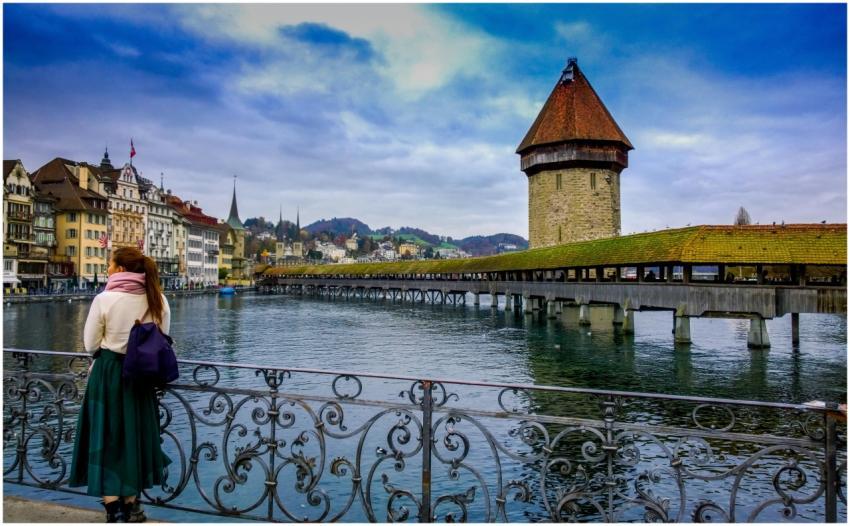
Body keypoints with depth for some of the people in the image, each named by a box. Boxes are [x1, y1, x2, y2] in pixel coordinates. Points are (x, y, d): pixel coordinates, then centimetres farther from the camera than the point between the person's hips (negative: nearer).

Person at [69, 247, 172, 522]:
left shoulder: (104, 299, -13)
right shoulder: (159, 301, -2)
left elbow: (91, 344, -5)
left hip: (108, 374, -4)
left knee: (107, 440, 6)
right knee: (136, 437, 16)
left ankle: (114, 511, 7)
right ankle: (130, 507, 27)